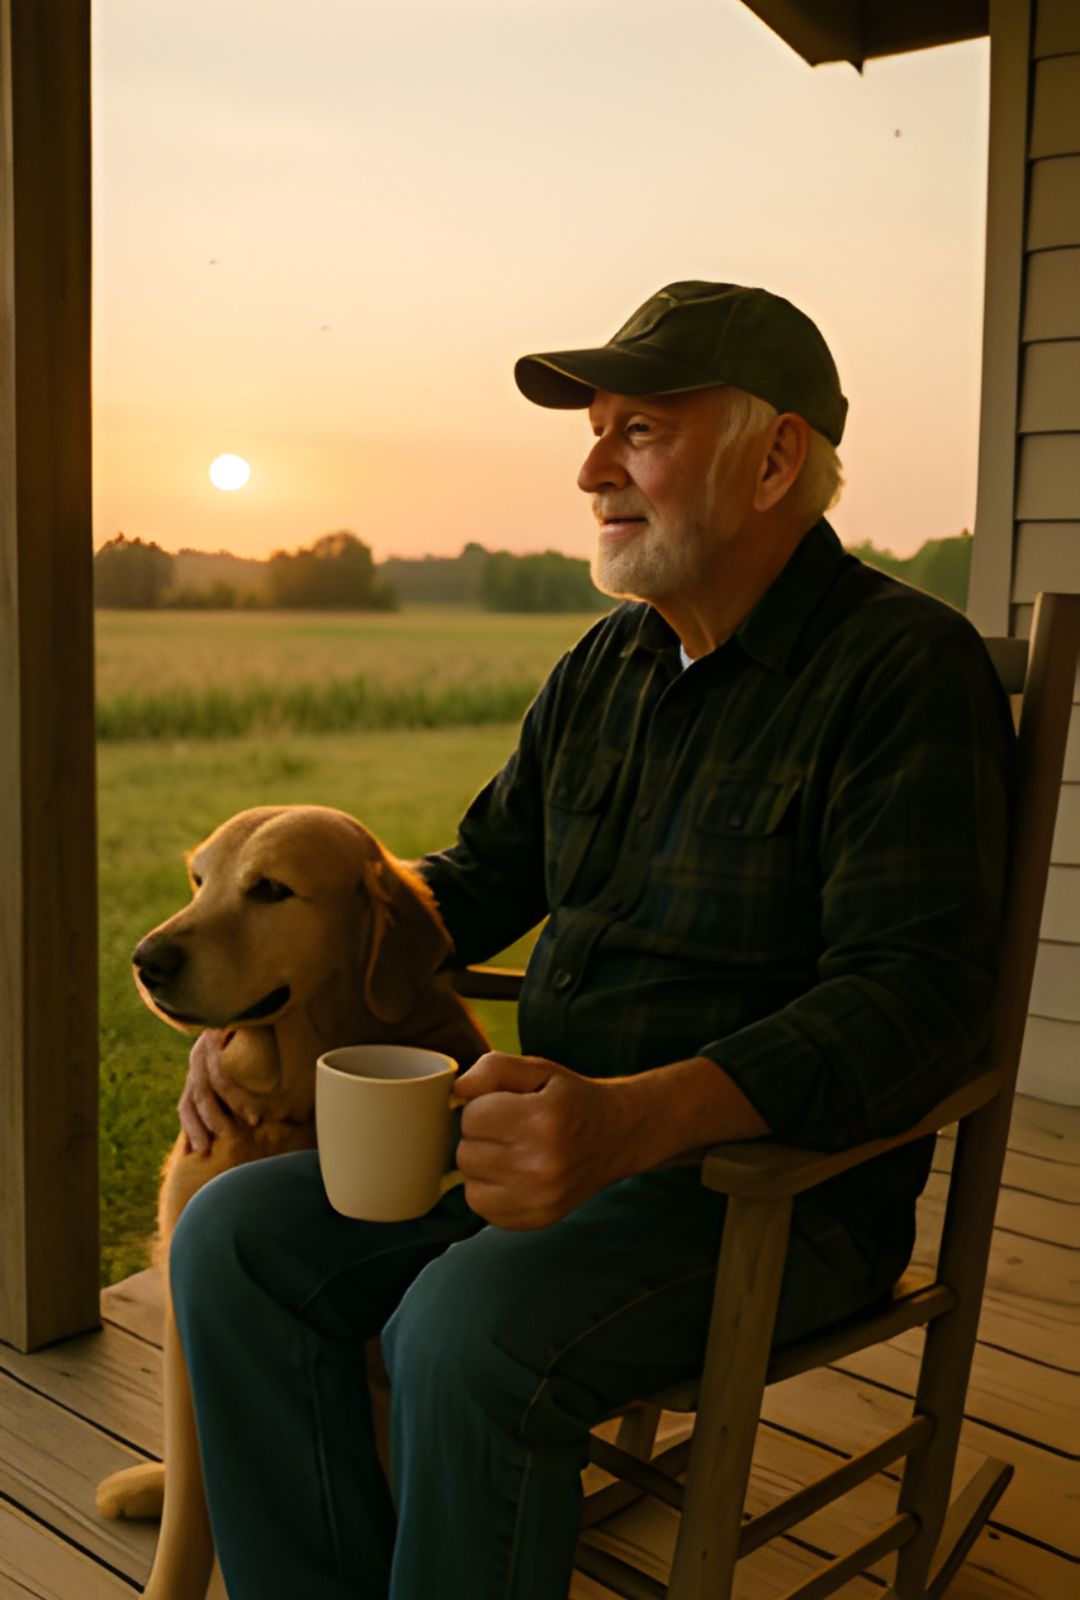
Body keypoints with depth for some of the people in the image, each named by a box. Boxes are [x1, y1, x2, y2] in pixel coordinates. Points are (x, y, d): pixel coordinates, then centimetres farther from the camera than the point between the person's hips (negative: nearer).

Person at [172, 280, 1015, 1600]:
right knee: (237, 1237, -7)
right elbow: (479, 875, 19)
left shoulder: (907, 671, -13)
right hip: (559, 1144, 7)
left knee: (470, 1331, -31)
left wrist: (632, 1119, -37)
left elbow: (909, 1001, -23)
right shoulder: (603, 669, 10)